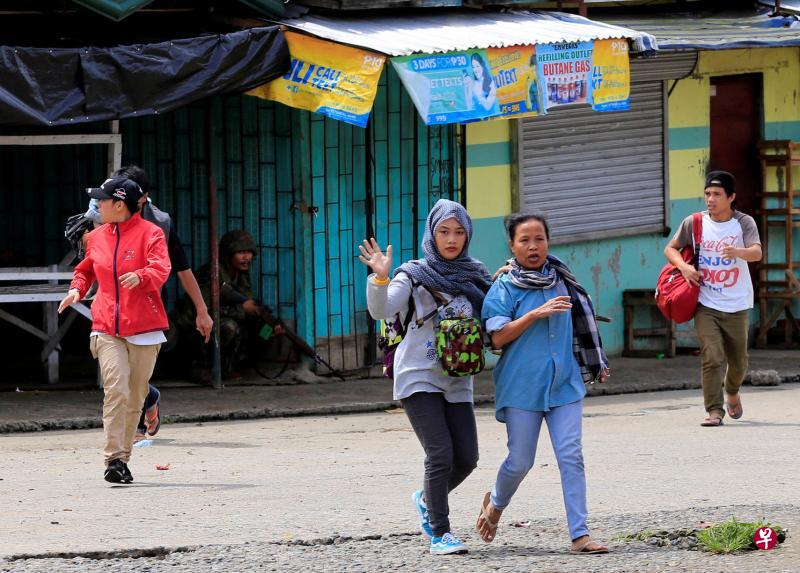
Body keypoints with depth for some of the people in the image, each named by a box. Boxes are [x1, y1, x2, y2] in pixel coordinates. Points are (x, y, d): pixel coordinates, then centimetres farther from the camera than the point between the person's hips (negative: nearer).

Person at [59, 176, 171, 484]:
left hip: (144, 330, -2)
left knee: (135, 396, 5)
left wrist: (140, 277, -41)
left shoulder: (150, 233, -4)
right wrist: (77, 288, 6)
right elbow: (86, 269, 28)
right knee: (116, 390, -15)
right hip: (107, 329, 2)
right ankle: (114, 458, -18)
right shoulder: (97, 236, 12)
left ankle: (123, 458, 19)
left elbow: (160, 270, -19)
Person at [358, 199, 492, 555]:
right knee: (441, 454, -14)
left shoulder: (475, 276, 11)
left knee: (467, 458, 0)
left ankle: (427, 500, 29)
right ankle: (440, 534, -5)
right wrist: (380, 277, -33)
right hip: (420, 378, -5)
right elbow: (381, 310, -15)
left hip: (457, 382, 5)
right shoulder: (415, 275, -2)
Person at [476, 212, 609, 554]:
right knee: (520, 461, 4)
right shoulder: (504, 288, -6)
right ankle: (495, 504, 36)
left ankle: (579, 535, -7)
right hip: (522, 386, -3)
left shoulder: (561, 280, 9)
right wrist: (537, 313, -21)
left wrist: (595, 364, 22)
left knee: (571, 456, -6)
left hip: (564, 383, 3)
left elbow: (577, 322, 22)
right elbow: (498, 337, -14)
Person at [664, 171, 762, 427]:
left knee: (738, 362, 12)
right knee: (711, 358, -15)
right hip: (706, 306, 0)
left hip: (736, 307, 0)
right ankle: (714, 411, -12)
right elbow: (671, 248, 9)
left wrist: (737, 252, -44)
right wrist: (684, 266, -12)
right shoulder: (694, 223, -1)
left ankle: (732, 392, 43)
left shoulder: (744, 223, -7)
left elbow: (756, 253, -22)